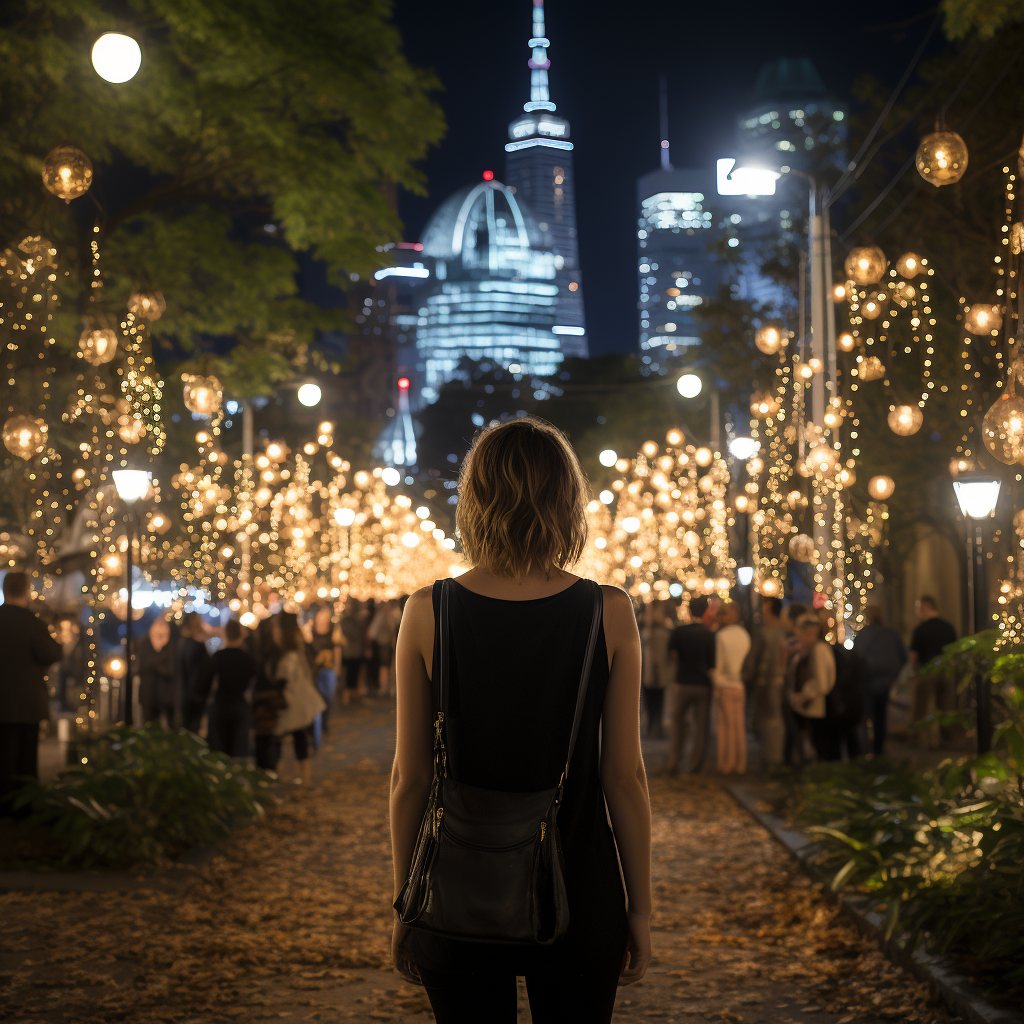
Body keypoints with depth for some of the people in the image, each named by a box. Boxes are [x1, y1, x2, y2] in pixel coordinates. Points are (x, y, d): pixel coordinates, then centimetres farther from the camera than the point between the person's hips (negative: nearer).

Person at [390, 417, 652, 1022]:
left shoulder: (428, 612, -7)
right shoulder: (609, 614, -7)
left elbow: (410, 777, -3)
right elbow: (625, 777, -5)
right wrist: (641, 908, 6)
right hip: (580, 894, 0)